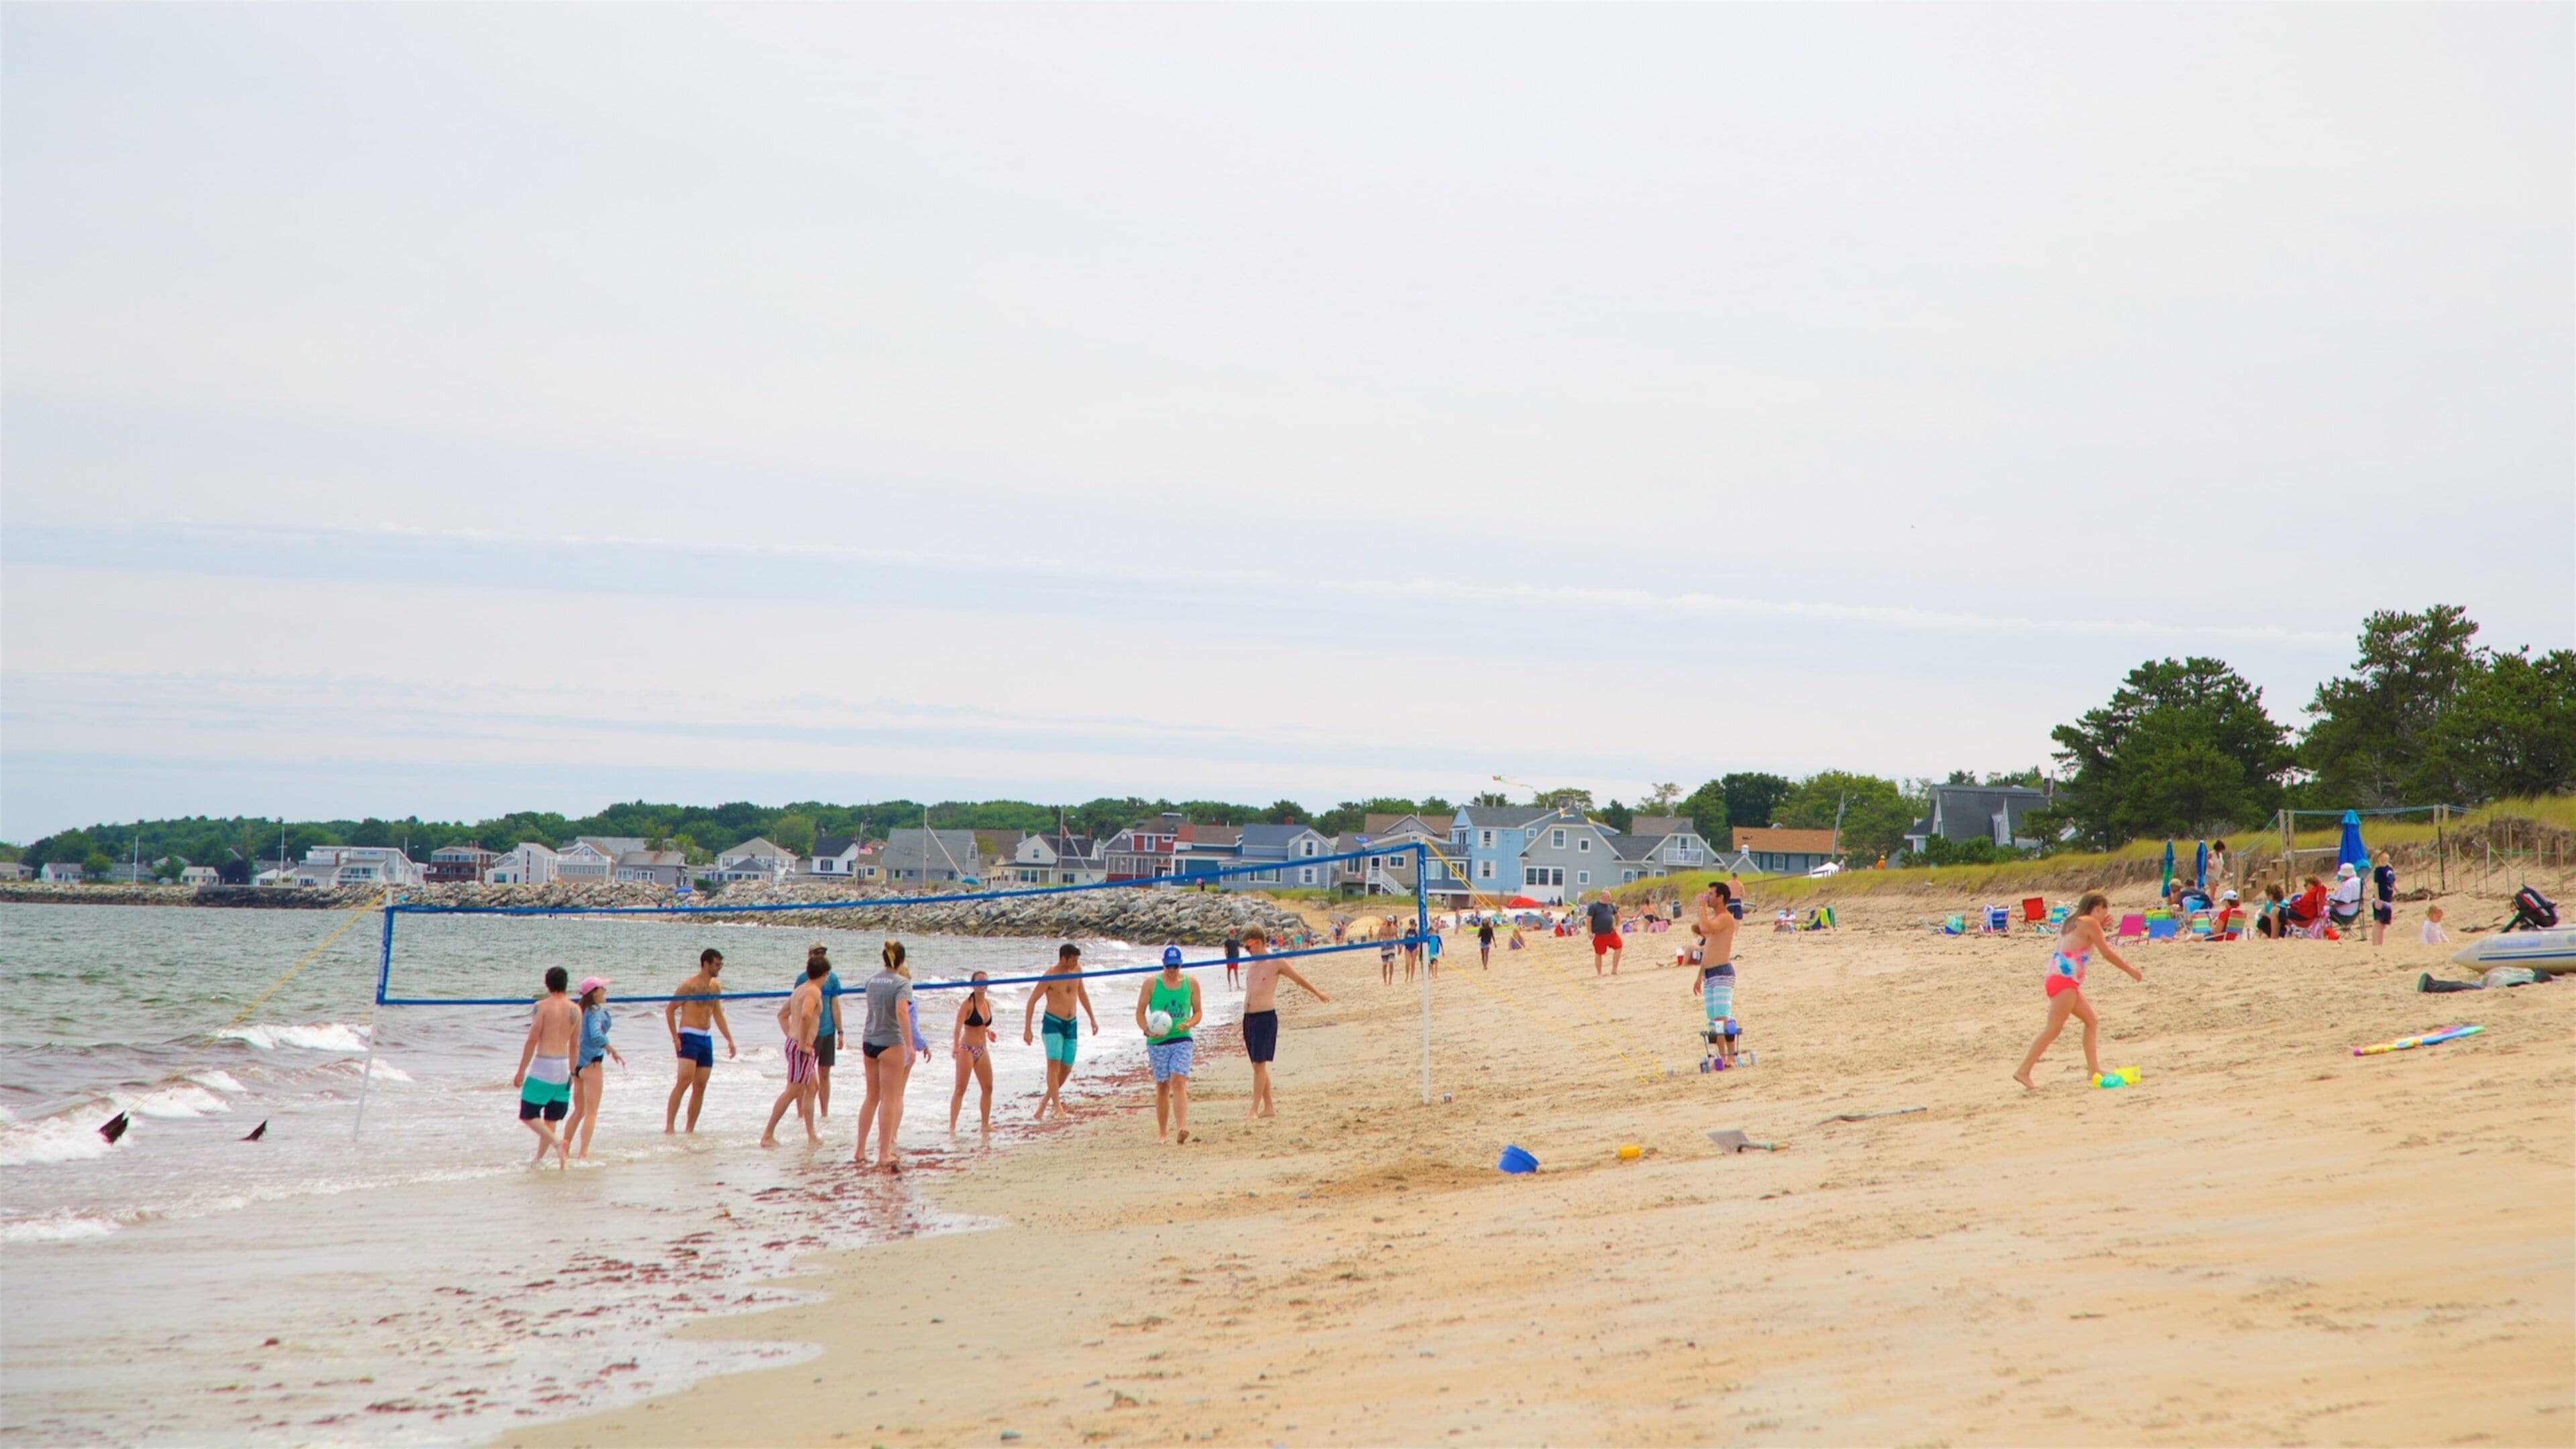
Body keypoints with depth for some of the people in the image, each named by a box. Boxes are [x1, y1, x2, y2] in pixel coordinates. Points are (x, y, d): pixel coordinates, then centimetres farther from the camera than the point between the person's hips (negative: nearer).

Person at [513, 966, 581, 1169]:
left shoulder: (543, 1006, -10)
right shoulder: (576, 1010, 6)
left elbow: (532, 1040, -11)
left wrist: (521, 1071, -5)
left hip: (543, 1065, -5)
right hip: (563, 1067, 6)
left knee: (528, 1114, 1)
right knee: (551, 1118, 14)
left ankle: (556, 1142, -19)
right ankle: (539, 1158, 17)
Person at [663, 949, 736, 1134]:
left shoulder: (714, 986, 15)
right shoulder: (690, 985, -7)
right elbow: (670, 1010, -4)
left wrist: (729, 1039, 21)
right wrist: (675, 1037, -11)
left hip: (706, 1039, 7)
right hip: (689, 1037, -7)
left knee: (700, 1087, 4)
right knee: (685, 1080, -21)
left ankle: (690, 1129, 9)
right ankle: (669, 1127, -22)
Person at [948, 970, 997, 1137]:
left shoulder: (988, 1003, 8)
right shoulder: (967, 1004, -13)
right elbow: (958, 1026, -26)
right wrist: (955, 1045, -38)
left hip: (983, 1050, 7)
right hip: (967, 1049, -7)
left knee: (988, 1087, 8)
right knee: (961, 1089, -8)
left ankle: (986, 1125, 18)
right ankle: (952, 1126, -8)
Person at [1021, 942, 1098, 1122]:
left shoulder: (1077, 970, 3)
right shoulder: (1050, 975, -14)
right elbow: (1032, 1000, -9)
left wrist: (1092, 1018, 22)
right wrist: (1027, 1030, -12)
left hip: (1072, 1024, 6)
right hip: (1053, 1023, -6)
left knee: (1067, 1068, 3)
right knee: (1054, 1063, -14)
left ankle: (1045, 1101, 20)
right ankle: (1058, 1108, -15)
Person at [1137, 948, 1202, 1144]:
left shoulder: (1191, 983, 6)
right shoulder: (1151, 983, 2)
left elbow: (1198, 1012, 11)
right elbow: (1140, 1012, 4)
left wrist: (1190, 1023, -11)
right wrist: (1147, 1030, -15)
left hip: (1182, 1039, 0)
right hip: (1157, 1041, 0)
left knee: (1179, 1082, -16)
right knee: (1162, 1086, 5)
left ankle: (1182, 1128, -25)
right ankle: (1162, 1133, 15)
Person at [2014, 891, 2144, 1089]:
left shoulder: (2074, 922, 20)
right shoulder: (2090, 923, -5)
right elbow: (2107, 954, -4)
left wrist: (2101, 928, 22)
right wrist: (2132, 971, 5)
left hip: (2064, 981, 10)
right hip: (2064, 979, -10)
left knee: (2092, 1021, 15)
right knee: (2054, 1028, -12)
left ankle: (2093, 1068, 13)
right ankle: (2024, 1071, -17)